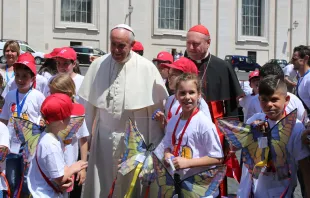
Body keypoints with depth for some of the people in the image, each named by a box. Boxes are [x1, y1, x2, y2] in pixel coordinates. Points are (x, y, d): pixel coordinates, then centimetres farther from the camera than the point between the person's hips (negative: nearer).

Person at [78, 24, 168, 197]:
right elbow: (89, 104, 4)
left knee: (133, 182, 10)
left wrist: (155, 143, -5)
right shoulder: (98, 65, 0)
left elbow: (157, 107, -5)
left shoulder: (146, 68, -9)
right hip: (104, 137, 2)